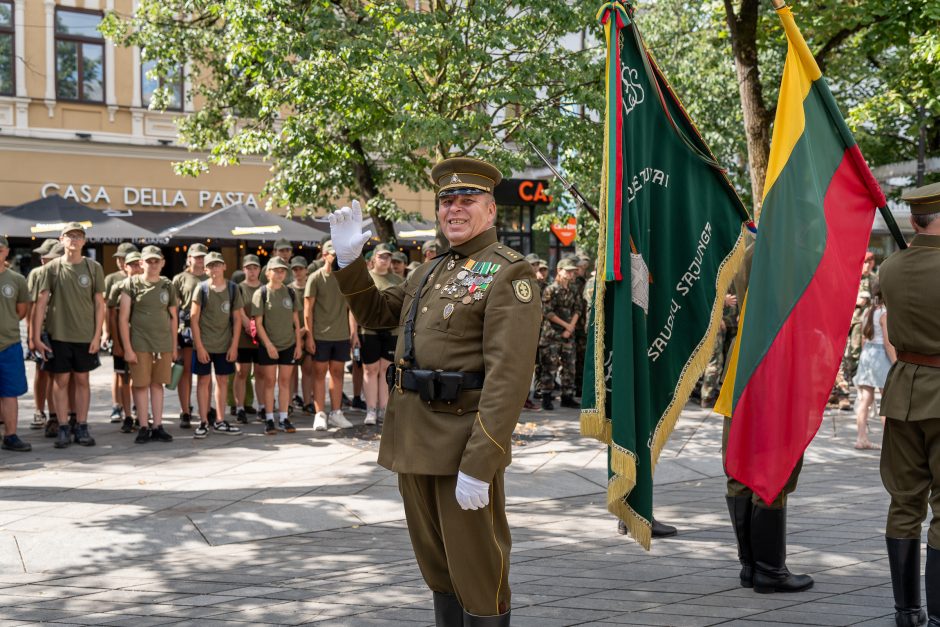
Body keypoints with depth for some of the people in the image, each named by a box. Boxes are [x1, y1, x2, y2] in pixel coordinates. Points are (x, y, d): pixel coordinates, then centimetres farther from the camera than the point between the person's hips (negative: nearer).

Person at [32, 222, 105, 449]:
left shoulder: (93, 268, 2)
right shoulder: (52, 268, 0)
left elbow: (99, 304, 3)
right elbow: (41, 303, 0)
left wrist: (97, 336, -3)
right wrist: (36, 337, -5)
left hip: (85, 336, 1)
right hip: (58, 335, 0)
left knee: (82, 380, 7)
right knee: (61, 380, 4)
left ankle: (81, 426, 15)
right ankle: (63, 428, 11)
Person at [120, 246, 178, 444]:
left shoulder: (168, 286, 9)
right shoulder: (131, 283, -1)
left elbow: (173, 317, 16)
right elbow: (123, 318, -3)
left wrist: (174, 346, 13)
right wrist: (127, 348, -9)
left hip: (163, 344, 3)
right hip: (140, 344, -3)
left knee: (157, 384, 7)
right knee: (141, 384, 0)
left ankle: (158, 426, 13)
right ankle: (143, 427, 8)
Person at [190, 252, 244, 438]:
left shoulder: (232, 288, 1)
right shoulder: (202, 288, -5)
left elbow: (237, 318, 4)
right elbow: (194, 318, -6)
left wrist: (234, 345, -2)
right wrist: (199, 346, -11)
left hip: (225, 345, 3)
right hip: (204, 344, -3)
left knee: (223, 381, 9)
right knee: (204, 381, 1)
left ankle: (219, 421, 18)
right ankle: (203, 423, 8)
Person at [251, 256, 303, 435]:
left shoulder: (290, 292, 7)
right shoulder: (261, 293, -5)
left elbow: (296, 320, 9)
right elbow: (258, 323, -8)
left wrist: (298, 344, 4)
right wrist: (268, 345, -14)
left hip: (289, 344, 3)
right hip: (268, 345, -3)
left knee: (285, 382, 7)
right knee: (269, 382, 3)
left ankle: (283, 418, 14)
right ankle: (269, 419, 9)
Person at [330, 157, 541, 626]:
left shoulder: (508, 273, -11)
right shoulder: (432, 271, 15)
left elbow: (508, 376, -20)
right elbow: (375, 312, 26)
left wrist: (479, 464, -25)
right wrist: (349, 258, 8)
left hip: (464, 445, -8)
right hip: (414, 442, 8)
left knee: (477, 571, 4)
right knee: (436, 565, 18)